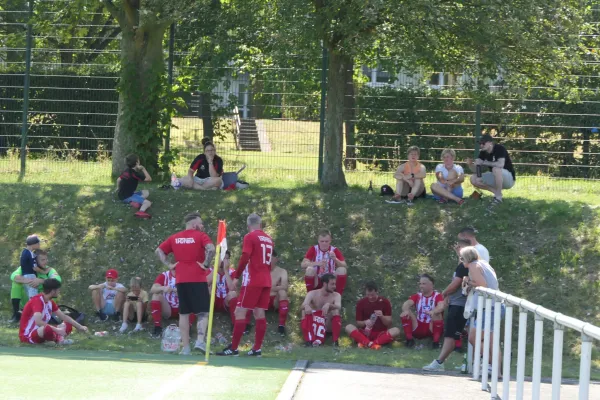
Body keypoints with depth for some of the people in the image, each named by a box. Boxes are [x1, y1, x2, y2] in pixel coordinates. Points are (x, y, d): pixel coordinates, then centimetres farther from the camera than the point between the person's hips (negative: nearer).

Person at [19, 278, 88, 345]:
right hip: (27, 335, -10)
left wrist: (80, 327, 12)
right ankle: (59, 338, -12)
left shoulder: (50, 302, 8)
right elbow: (38, 321, -35)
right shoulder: (37, 300, -20)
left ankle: (60, 339, -21)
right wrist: (57, 330, -31)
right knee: (48, 329, -41)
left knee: (68, 325, 8)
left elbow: (64, 317, 17)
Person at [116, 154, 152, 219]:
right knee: (148, 203, -20)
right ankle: (141, 211, -52)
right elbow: (149, 179, -14)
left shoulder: (126, 171, 10)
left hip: (122, 195, 9)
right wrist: (143, 169, -7)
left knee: (146, 192, 17)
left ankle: (136, 201, -12)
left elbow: (118, 180, 25)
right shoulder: (134, 173, -16)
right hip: (127, 197, -9)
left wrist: (118, 189, 42)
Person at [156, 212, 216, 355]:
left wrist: (169, 264, 7)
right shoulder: (200, 236, -3)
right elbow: (211, 249, -21)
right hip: (198, 279, -4)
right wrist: (206, 264, -11)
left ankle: (185, 347, 5)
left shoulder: (174, 238, 12)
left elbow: (159, 251, 11)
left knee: (184, 314, 8)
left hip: (181, 280, 4)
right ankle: (200, 341, -19)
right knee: (203, 313, 0)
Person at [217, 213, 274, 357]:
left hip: (252, 281, -7)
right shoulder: (268, 239, 13)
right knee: (259, 313, 7)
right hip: (266, 281, 7)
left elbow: (244, 258, -14)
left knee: (240, 312, -5)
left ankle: (234, 348, -8)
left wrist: (237, 275, -3)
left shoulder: (250, 237, -7)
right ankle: (257, 349, 6)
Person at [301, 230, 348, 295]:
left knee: (342, 270, -24)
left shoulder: (335, 250, -3)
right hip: (317, 281, -1)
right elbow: (303, 264, -18)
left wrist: (335, 259, -31)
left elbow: (345, 266, -12)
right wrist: (317, 263, -34)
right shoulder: (314, 249, -5)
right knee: (309, 269, -29)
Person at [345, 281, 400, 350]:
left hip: (381, 334, -1)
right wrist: (365, 323, -19)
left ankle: (366, 343, -42)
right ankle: (371, 344, -45)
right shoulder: (361, 303, 2)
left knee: (396, 331, -31)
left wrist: (382, 316, -20)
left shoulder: (385, 302, 0)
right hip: (365, 334, 1)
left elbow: (389, 324, 0)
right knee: (349, 327, -25)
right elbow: (358, 323, 3)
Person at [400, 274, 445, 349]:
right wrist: (406, 310, -37)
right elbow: (407, 303, -12)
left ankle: (436, 341, -28)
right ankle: (409, 339, -17)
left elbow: (441, 306, -26)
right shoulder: (417, 296, 6)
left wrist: (432, 312, -49)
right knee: (405, 314, -15)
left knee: (437, 314, -31)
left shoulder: (437, 296, -4)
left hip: (432, 329, -3)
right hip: (418, 329, 4)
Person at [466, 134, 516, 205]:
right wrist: (470, 164, -26)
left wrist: (483, 163, -30)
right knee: (473, 179, -10)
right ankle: (496, 193, -1)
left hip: (509, 179, -7)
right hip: (495, 179, 7)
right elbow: (475, 169, -4)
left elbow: (501, 164, -38)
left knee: (496, 169, -37)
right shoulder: (483, 152, -1)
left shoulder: (500, 149, -21)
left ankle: (498, 197, -23)